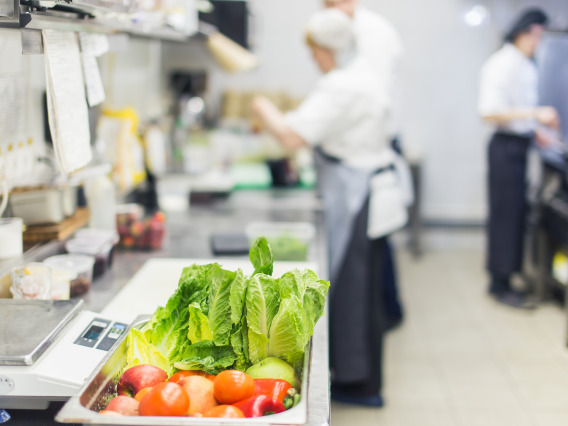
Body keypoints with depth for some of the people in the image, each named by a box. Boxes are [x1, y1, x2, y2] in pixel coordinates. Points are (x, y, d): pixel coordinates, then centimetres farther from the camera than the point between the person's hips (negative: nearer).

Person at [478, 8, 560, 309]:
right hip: (506, 146, -8)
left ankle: (502, 277, 21)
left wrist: (535, 130, 10)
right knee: (505, 214, -2)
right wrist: (535, 114, -23)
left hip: (520, 146, 8)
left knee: (516, 213, 11)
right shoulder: (501, 64, -15)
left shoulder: (529, 66, 12)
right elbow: (489, 113, -22)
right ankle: (500, 285, 9)